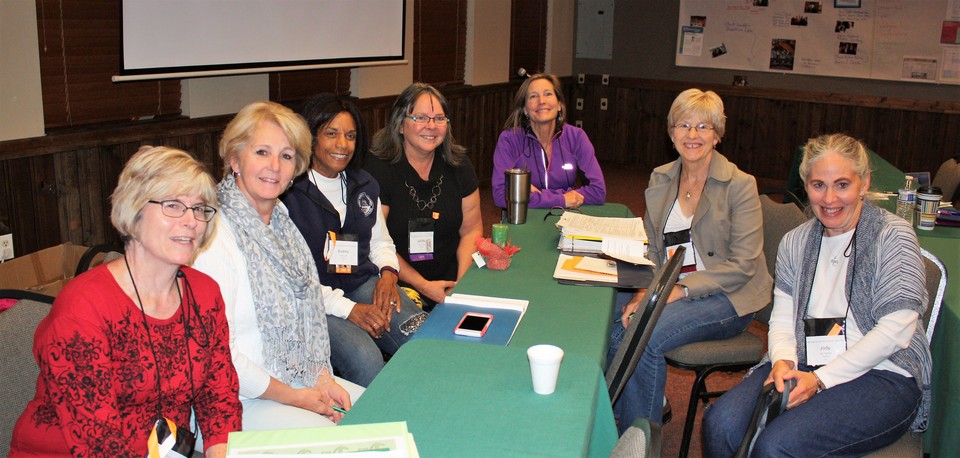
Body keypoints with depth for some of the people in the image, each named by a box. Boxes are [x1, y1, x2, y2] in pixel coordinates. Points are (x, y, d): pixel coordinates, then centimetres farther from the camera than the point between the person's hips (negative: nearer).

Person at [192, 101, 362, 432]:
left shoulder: (278, 219, 6)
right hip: (238, 402, -8)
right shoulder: (215, 235, -21)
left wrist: (320, 375, 2)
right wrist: (295, 397, -14)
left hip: (300, 382, 8)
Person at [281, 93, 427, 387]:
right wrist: (347, 309, -18)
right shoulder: (287, 192, -10)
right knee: (367, 361, -31)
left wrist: (388, 273, 0)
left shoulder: (365, 185, 13)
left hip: (364, 284, 6)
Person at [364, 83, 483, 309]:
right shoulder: (377, 167, -9)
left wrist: (463, 282, -7)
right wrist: (423, 286, -14)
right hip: (399, 287, -5)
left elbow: (471, 229, 8)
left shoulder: (457, 163, 7)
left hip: (450, 280, 5)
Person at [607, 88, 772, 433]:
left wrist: (679, 290, -21)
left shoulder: (739, 185, -9)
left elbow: (743, 265, -13)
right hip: (670, 292, 5)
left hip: (726, 298, -5)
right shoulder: (660, 180, 9)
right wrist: (644, 290, -9)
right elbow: (652, 250, 11)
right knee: (615, 329, -24)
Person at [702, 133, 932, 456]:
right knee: (720, 424, -23)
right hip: (804, 366, 5)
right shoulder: (795, 242, 13)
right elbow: (782, 317, 9)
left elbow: (895, 331, -12)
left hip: (882, 375, -4)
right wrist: (783, 361, -14)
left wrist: (820, 379, -17)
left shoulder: (893, 236, -4)